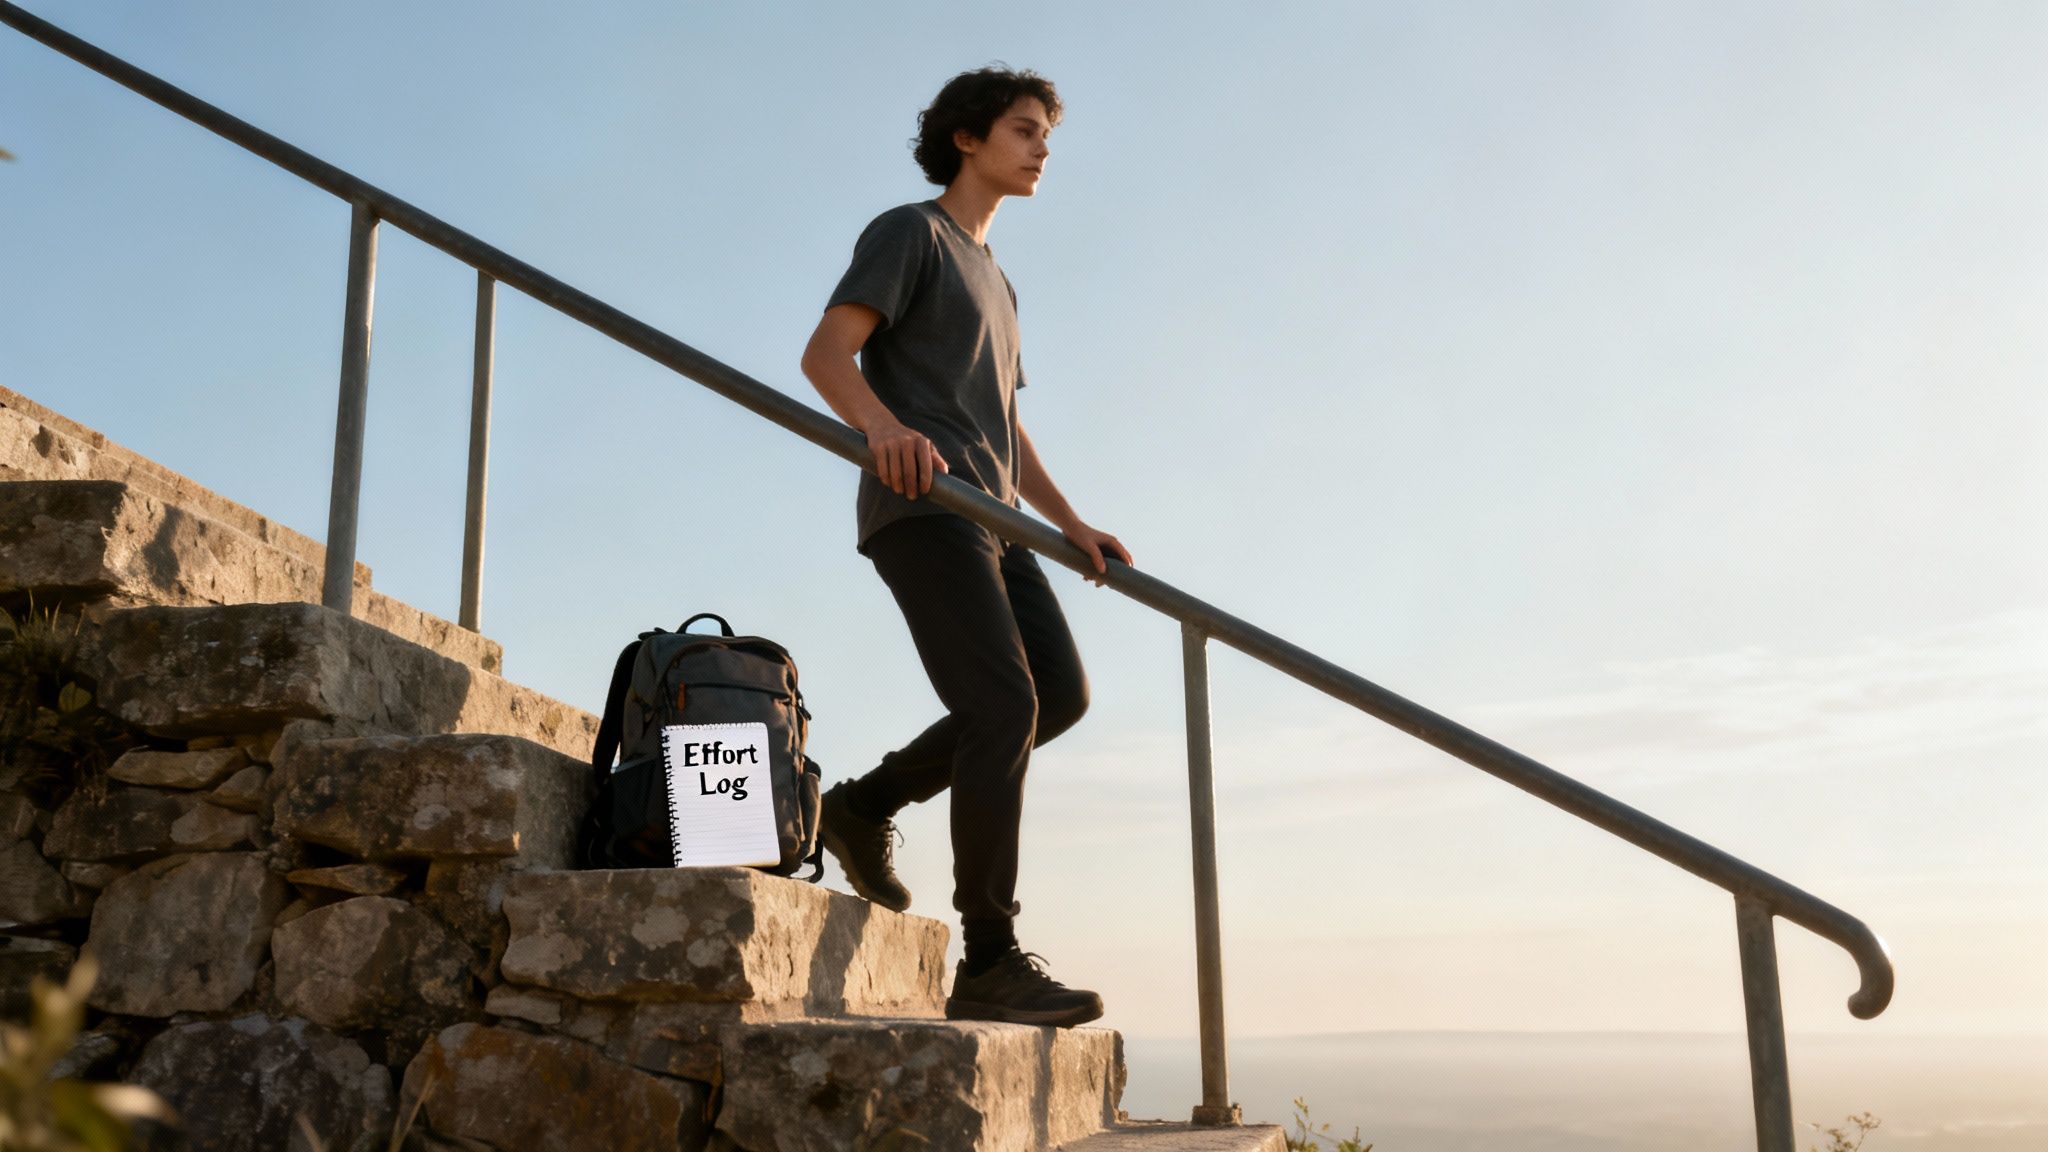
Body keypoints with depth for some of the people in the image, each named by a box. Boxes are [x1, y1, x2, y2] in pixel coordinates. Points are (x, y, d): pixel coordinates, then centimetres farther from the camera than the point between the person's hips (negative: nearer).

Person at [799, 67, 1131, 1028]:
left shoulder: (996, 286, 31)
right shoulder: (909, 233, 4)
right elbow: (824, 353, -12)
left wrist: (1073, 526, 18)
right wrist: (886, 426, -33)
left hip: (987, 520, 9)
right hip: (920, 509, -9)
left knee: (1061, 692, -4)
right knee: (1004, 706, -19)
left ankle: (864, 805, 9)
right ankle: (989, 964, -18)